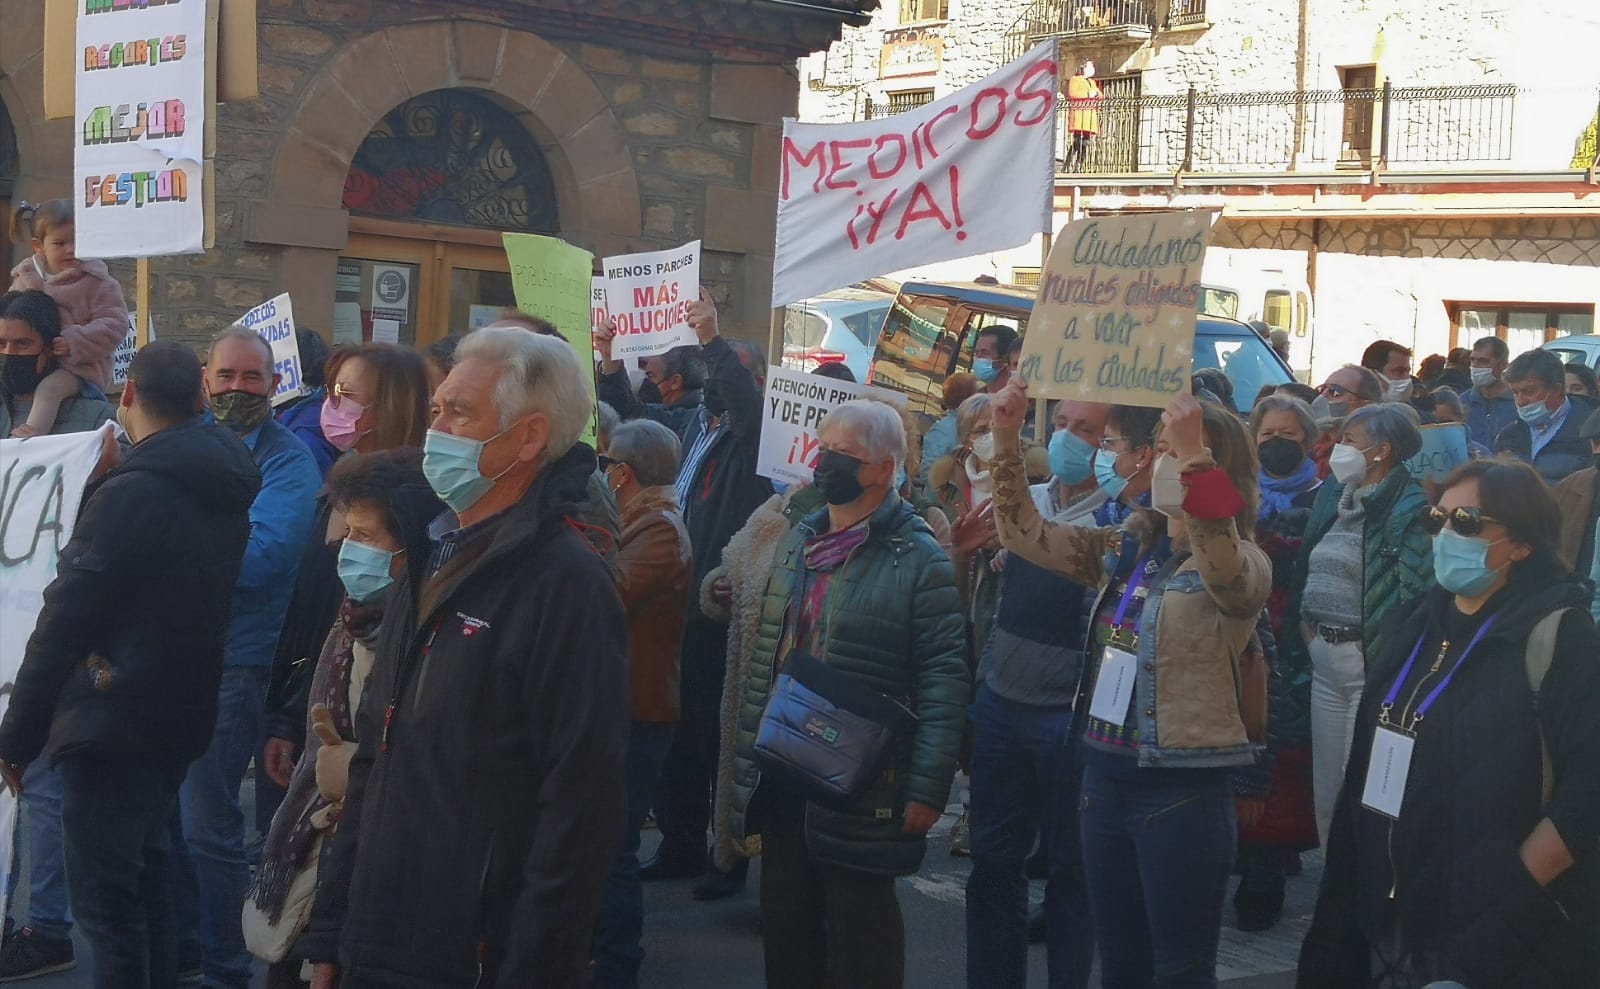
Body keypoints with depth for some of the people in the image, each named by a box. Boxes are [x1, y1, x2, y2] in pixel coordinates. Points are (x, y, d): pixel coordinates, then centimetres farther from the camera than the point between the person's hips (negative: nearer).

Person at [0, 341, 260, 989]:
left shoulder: (129, 494, -18)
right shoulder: (225, 489, 7)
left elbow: (64, 624, -18)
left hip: (114, 723, -8)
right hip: (185, 714, 8)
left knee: (105, 896, -2)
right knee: (146, 869, 22)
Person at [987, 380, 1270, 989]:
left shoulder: (1244, 567, -11)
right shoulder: (1125, 548, 9)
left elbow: (1220, 563, -35)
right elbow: (1024, 533, 7)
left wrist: (1193, 454, -45)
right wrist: (1007, 438, -5)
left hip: (1182, 789, -6)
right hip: (1105, 773, 7)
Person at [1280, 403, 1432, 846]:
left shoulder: (1409, 508, -12)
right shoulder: (1333, 497, 13)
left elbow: (1415, 593, -18)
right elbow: (1306, 573, 18)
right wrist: (1305, 630, 10)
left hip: (1371, 660, -8)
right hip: (1325, 659, 8)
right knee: (1325, 788, 14)